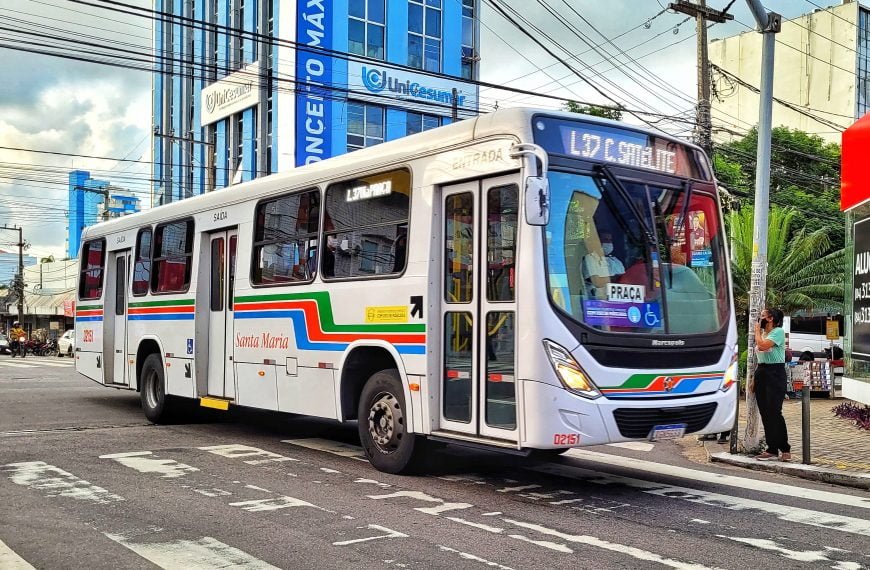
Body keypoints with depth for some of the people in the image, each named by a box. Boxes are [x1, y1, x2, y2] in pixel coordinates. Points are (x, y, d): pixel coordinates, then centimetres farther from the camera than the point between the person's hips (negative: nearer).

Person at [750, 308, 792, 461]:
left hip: (775, 373, -8)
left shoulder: (778, 331, -8)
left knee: (774, 412, -11)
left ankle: (784, 449, -4)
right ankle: (773, 449, 10)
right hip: (761, 373, 8)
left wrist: (757, 330, -6)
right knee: (765, 413, 5)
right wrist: (754, 379, 16)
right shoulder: (763, 333, 17)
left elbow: (762, 346, -23)